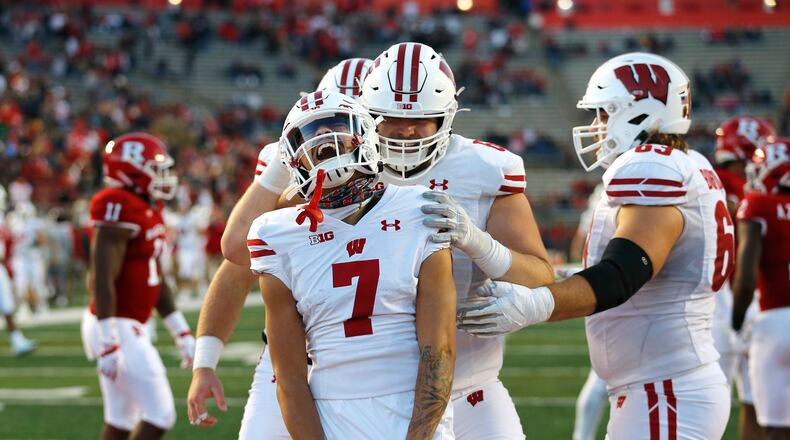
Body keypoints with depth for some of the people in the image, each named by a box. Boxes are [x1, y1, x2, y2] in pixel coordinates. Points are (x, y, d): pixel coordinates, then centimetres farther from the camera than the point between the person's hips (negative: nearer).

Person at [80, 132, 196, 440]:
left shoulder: (147, 212, 13)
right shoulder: (120, 209, -18)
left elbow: (156, 282, 21)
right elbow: (101, 280, -23)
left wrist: (181, 331, 22)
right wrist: (108, 342, -26)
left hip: (130, 328, 10)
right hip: (117, 327, -10)